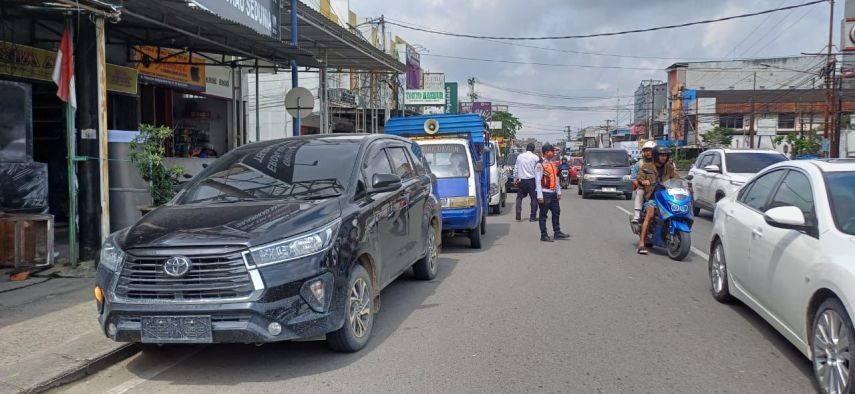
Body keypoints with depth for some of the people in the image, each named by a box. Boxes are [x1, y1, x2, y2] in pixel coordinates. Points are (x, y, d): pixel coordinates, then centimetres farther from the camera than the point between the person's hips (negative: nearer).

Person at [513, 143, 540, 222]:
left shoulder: (519, 156, 7)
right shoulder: (535, 157, -3)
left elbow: (516, 169, 9)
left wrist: (515, 179, 15)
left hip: (521, 180, 3)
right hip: (531, 180, -3)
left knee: (519, 197, 12)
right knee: (534, 198, 6)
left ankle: (518, 216, 2)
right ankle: (533, 217, 4)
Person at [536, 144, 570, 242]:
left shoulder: (552, 164, 13)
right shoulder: (540, 165, -13)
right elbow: (538, 181, -16)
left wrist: (558, 191, 16)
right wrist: (540, 196, -20)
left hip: (553, 193, 9)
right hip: (545, 193, -9)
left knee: (556, 212, 13)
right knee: (543, 215, -1)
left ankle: (557, 233, 23)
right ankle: (544, 235, 5)